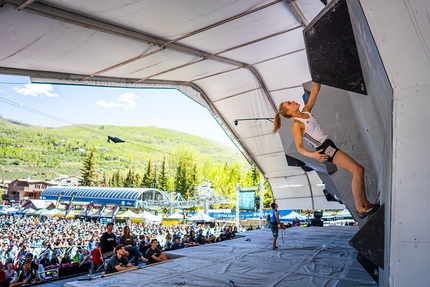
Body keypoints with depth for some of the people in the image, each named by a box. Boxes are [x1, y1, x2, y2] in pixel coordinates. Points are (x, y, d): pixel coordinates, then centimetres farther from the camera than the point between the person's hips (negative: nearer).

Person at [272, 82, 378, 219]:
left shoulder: (306, 111, 11)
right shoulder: (296, 125, -11)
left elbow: (314, 92, 11)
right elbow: (299, 147, -16)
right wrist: (312, 155, -33)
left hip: (329, 146, 9)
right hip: (325, 149, -9)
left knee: (358, 170, 7)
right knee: (358, 170, -14)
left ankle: (365, 204, 14)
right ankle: (360, 209, -10)